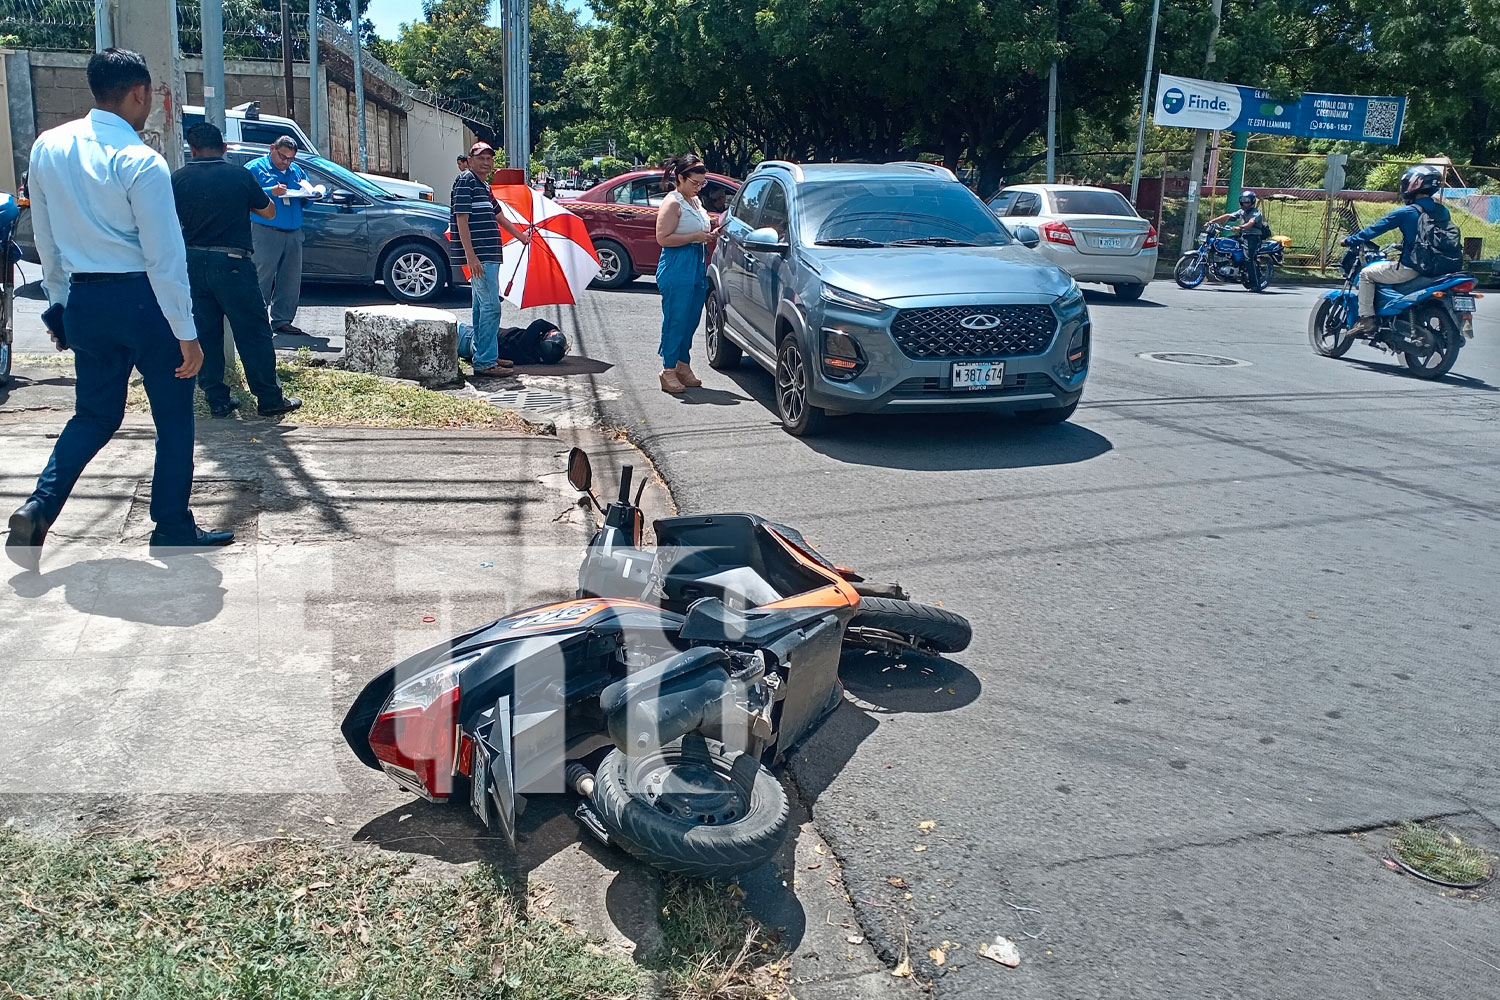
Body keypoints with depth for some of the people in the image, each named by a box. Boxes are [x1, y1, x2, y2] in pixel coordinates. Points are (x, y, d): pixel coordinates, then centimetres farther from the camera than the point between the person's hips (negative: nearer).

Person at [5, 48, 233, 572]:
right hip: (142, 299, -6)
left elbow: (46, 239, 11)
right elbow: (165, 257, -17)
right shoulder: (141, 162, -16)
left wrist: (61, 302, 22)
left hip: (84, 301, 6)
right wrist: (186, 333, -13)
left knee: (95, 413, 18)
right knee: (174, 414, 9)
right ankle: (172, 525, 18)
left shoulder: (47, 147, 4)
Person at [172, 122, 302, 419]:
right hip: (230, 263, -3)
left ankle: (217, 400, 12)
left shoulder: (178, 180, 2)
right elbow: (269, 212, 6)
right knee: (253, 333, 2)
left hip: (193, 263, 3)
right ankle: (269, 399, 3)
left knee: (205, 333, 10)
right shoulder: (239, 175, -4)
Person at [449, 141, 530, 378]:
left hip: (488, 256, 10)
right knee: (490, 306, -13)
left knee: (482, 306, 13)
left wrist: (520, 235, 44)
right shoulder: (465, 181, -9)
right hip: (479, 257, -10)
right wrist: (470, 255, -24)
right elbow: (461, 219, -16)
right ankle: (485, 362, -13)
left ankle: (483, 356, 20)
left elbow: (497, 216, 34)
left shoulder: (484, 186, 20)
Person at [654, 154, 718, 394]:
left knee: (691, 320, 10)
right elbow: (663, 238, -17)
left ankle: (683, 366, 20)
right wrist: (695, 237, -19)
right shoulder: (672, 203, -10)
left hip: (697, 268, 9)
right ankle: (669, 371, 2)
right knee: (676, 320, -5)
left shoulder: (695, 201, 16)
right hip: (676, 270, -8)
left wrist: (709, 234, 10)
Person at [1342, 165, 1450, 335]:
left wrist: (1350, 240, 3)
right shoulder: (1443, 212, 7)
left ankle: (1366, 319, -3)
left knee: (1366, 274, 6)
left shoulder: (1406, 213, -14)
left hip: (1410, 269, -7)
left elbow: (1376, 228, -8)